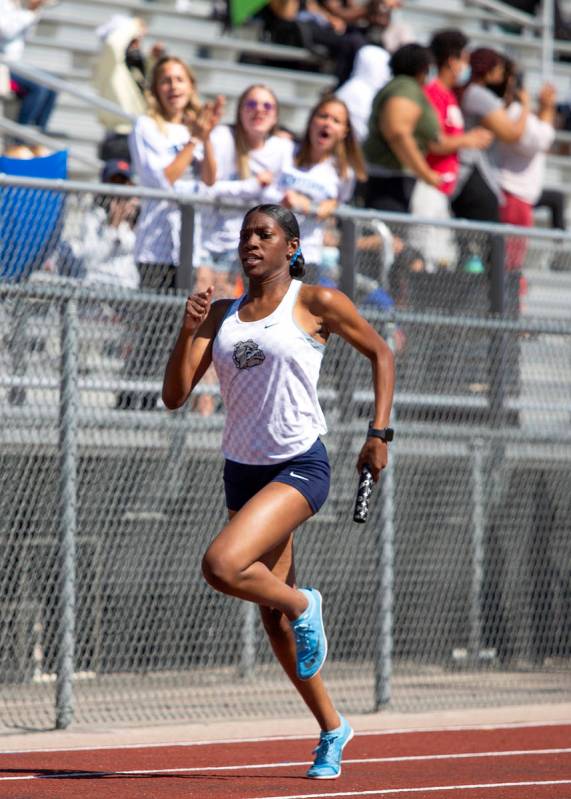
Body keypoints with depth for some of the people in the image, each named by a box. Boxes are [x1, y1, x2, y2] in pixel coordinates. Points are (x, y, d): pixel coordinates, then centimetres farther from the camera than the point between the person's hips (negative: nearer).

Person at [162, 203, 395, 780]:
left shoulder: (316, 303, -5)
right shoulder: (221, 315, 7)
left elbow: (380, 353, 7)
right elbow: (174, 396, 2)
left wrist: (379, 433, 0)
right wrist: (188, 332, -13)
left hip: (299, 467, -6)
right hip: (242, 470, 6)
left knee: (222, 566, -27)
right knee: (273, 620, 9)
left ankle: (303, 604, 2)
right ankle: (331, 729, 25)